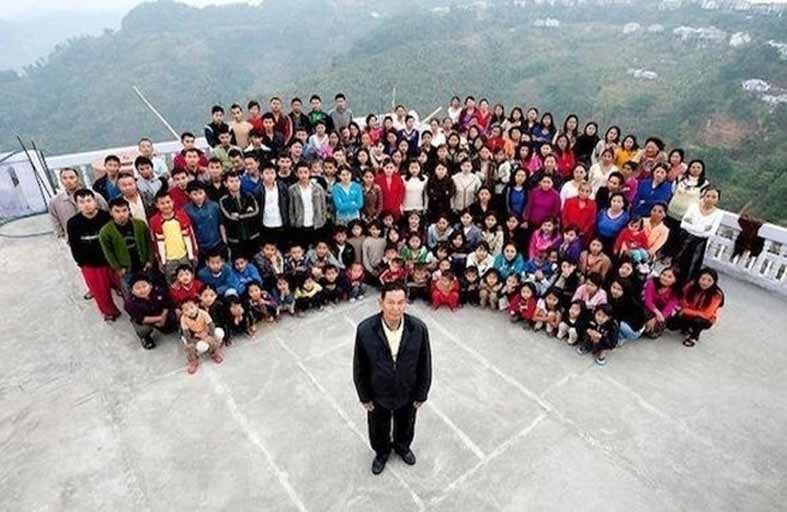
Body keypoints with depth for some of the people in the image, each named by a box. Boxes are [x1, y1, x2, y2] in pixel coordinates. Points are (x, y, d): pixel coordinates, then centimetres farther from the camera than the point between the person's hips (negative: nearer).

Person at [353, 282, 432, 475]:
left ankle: (402, 446, 64)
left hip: (407, 394, 1)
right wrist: (364, 397, -4)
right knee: (378, 428, 27)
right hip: (378, 394, 0)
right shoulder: (365, 329, -29)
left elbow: (424, 364, -11)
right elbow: (359, 367, -13)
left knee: (405, 425, 30)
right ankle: (381, 452, 61)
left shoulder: (419, 328, -27)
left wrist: (421, 394, -2)